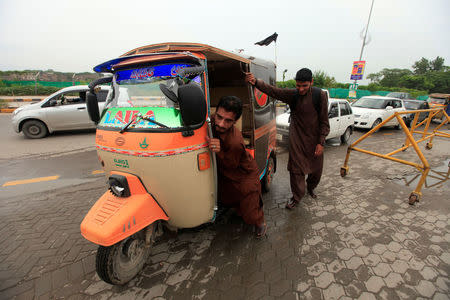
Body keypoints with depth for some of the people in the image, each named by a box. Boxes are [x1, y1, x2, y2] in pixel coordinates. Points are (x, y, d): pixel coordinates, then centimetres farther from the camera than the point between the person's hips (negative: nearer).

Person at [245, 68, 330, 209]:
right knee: (296, 169, 3)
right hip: (296, 139, 0)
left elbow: (324, 121, -6)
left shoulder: (320, 95, -9)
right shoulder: (292, 94, -7)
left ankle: (310, 187, 46)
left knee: (316, 168, 15)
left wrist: (321, 142, -9)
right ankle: (296, 197, 23)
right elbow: (272, 90, -19)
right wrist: (255, 81, -36)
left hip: (314, 139, 1)